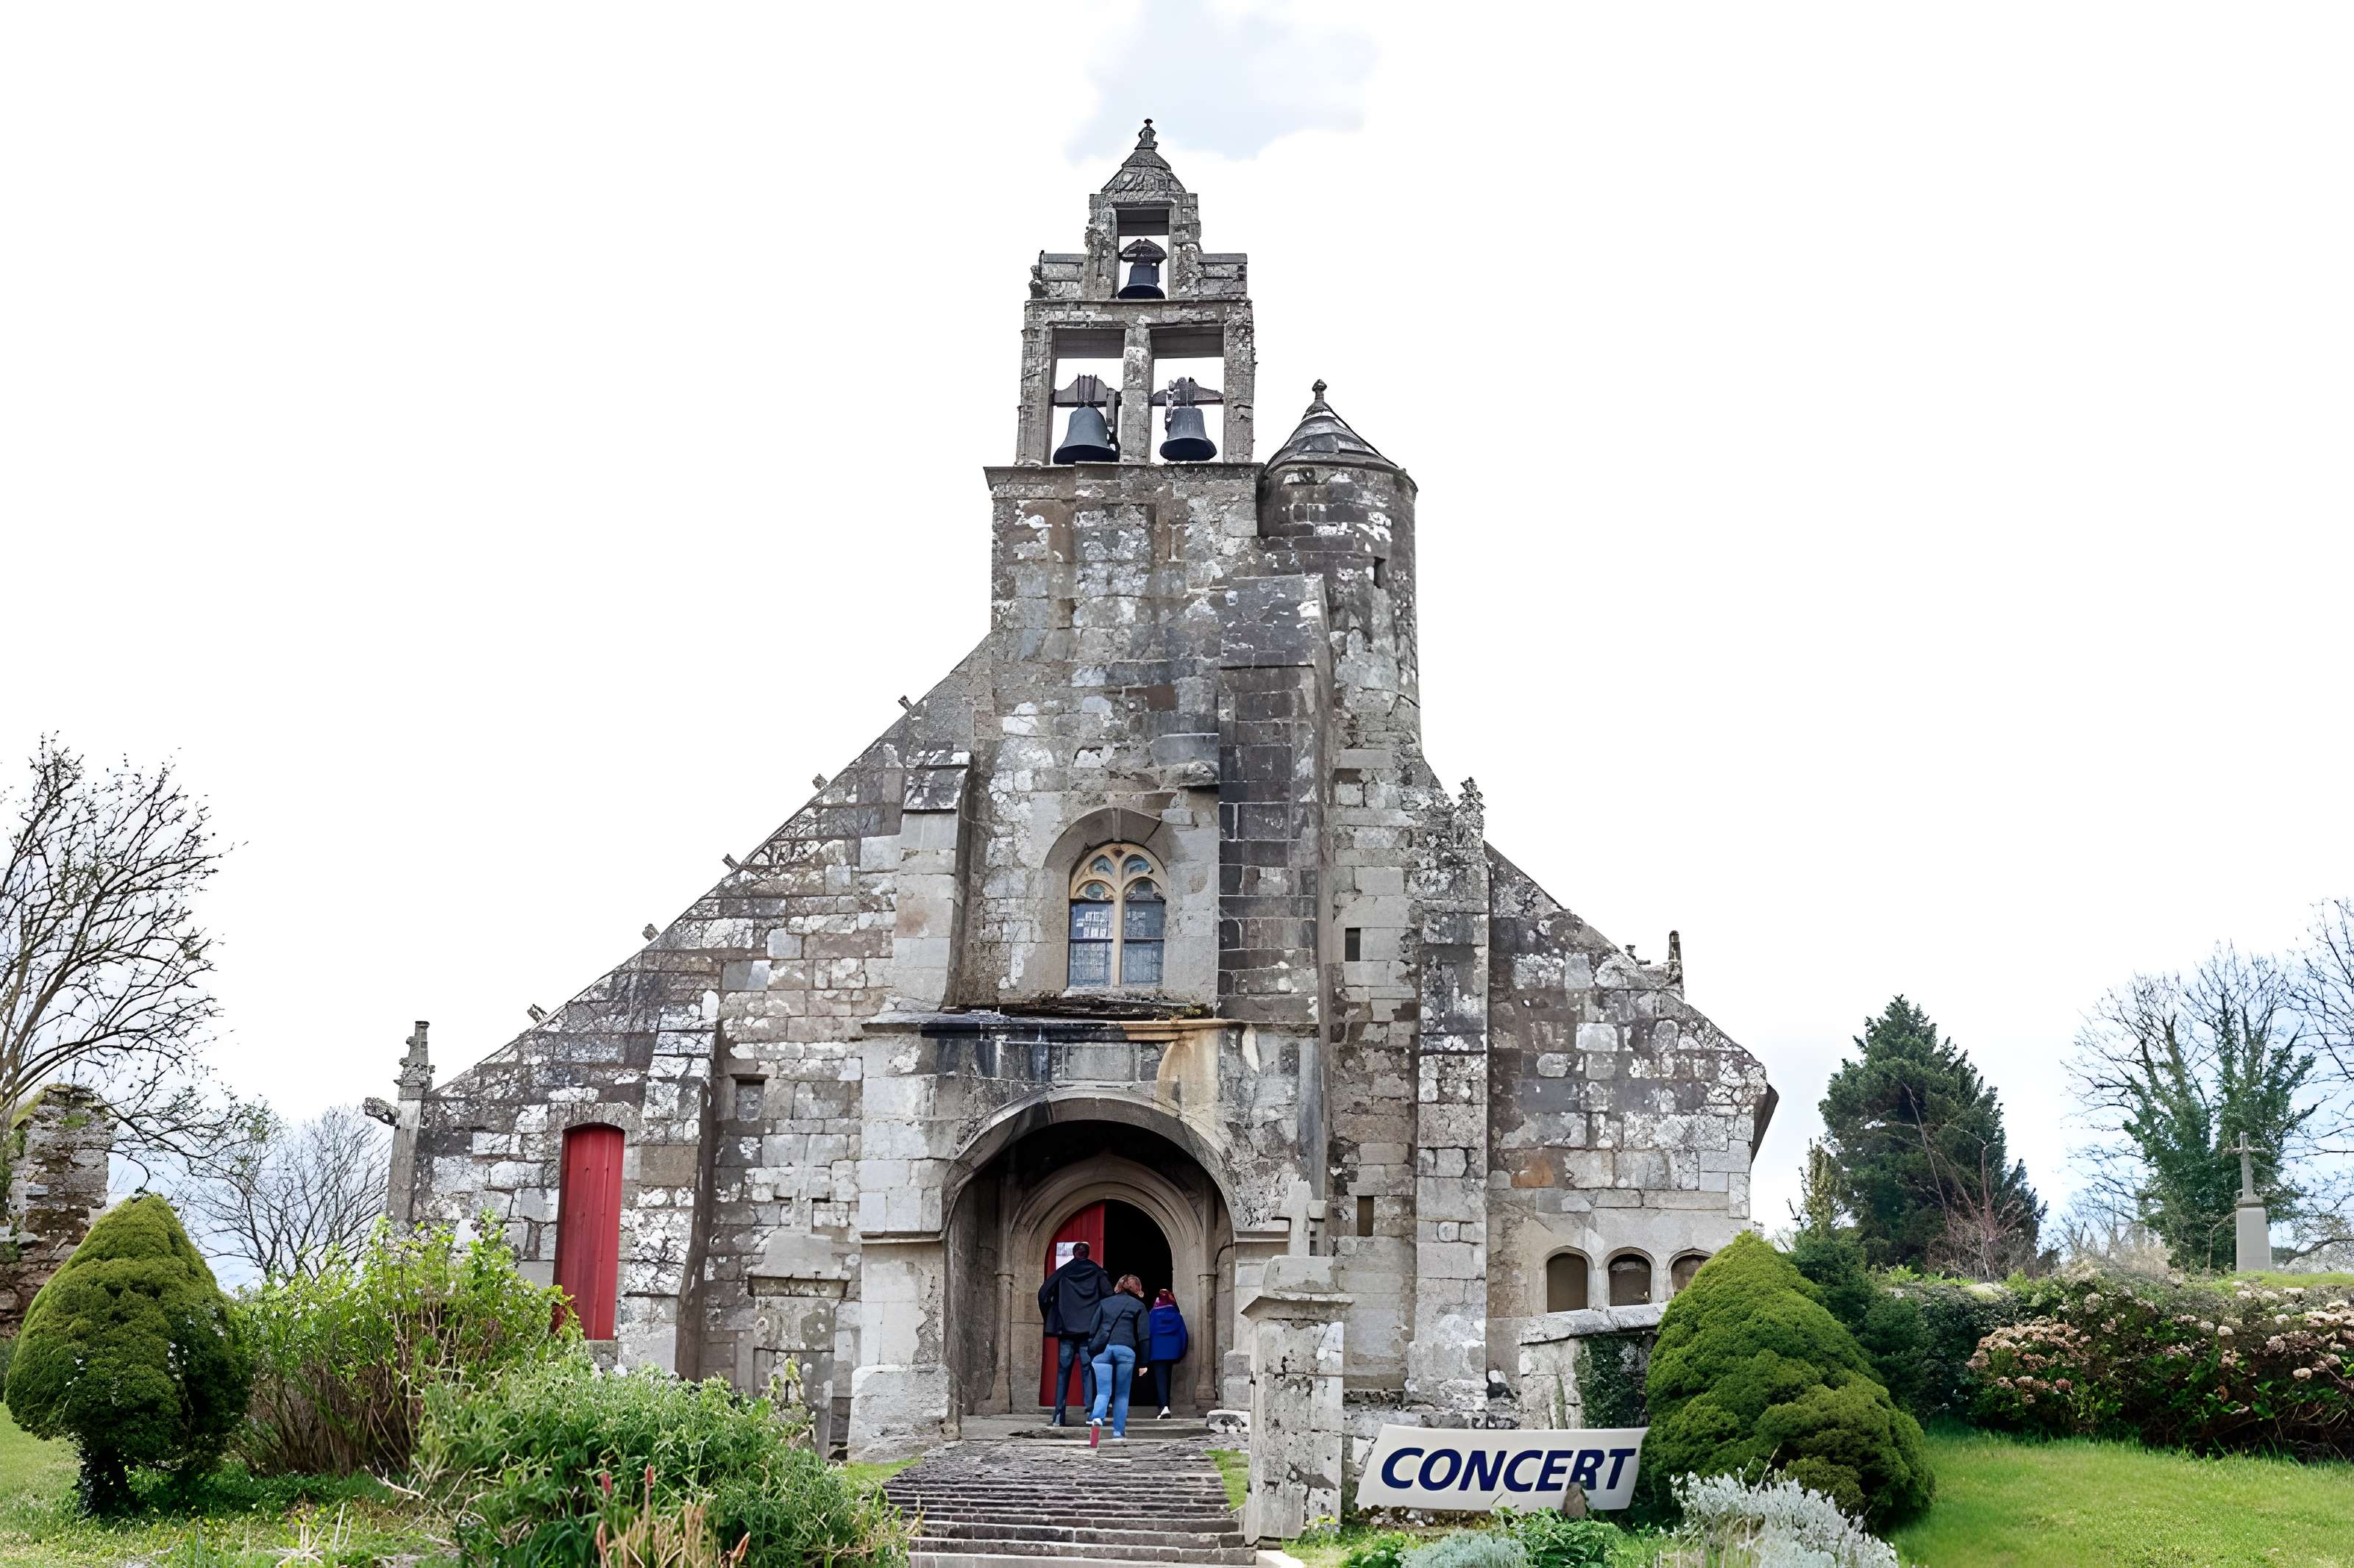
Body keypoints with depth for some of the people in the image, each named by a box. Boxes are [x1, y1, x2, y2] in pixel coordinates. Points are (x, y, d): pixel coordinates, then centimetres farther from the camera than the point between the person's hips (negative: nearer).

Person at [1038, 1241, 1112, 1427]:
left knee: (1063, 1373, 6)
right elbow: (1109, 1295, -7)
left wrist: (1050, 1319, 10)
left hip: (1066, 1329, 1)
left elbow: (1043, 1294, 1)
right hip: (1089, 1331, -1)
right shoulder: (1097, 1273, 4)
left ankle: (1058, 1417, 3)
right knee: (1088, 1372, 1)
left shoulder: (1063, 1272, 7)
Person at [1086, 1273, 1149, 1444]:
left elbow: (1093, 1328, 15)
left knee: (1103, 1392, -2)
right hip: (1126, 1349, -1)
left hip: (1102, 1348, 1)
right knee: (1122, 1394, 10)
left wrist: (1090, 1353, 17)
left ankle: (1096, 1420, -29)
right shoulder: (1138, 1305, 14)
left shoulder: (1105, 1303, 22)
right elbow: (1143, 1335, 8)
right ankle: (1118, 1433, 6)